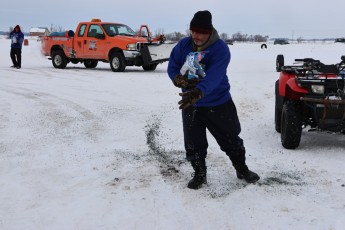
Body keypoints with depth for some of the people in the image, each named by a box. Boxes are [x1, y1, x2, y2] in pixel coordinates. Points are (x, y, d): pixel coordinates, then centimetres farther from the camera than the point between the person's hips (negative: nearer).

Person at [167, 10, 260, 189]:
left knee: (231, 139, 10)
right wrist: (180, 80, -23)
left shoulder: (220, 48, -18)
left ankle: (242, 170, 32)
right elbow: (172, 67, 0)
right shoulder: (183, 45, -4)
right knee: (193, 144, 9)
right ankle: (199, 175, 29)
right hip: (191, 104, 3)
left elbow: (214, 76, -31)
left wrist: (198, 92, -48)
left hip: (219, 104, -3)